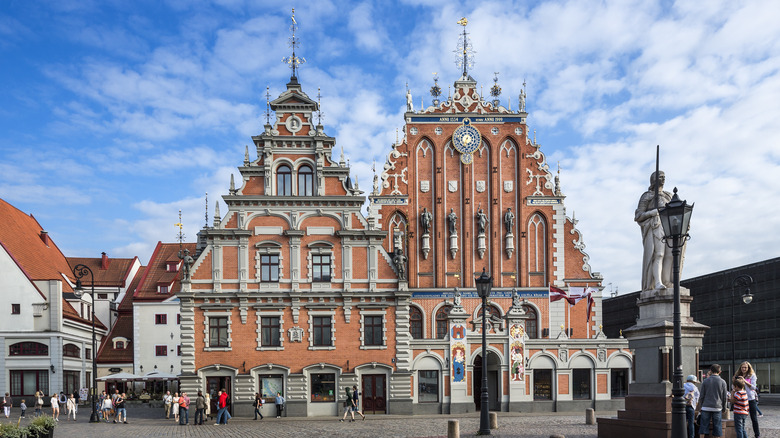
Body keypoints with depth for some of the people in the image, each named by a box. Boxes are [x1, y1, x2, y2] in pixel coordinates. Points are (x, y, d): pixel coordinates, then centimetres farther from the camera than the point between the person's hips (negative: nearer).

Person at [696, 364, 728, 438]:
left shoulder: (705, 381, 1)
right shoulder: (722, 382, 1)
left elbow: (702, 396, 3)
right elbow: (724, 397, 5)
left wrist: (700, 406, 13)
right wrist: (724, 409, 15)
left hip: (706, 407, 0)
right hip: (717, 408, 0)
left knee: (704, 426, 5)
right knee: (717, 426, 6)